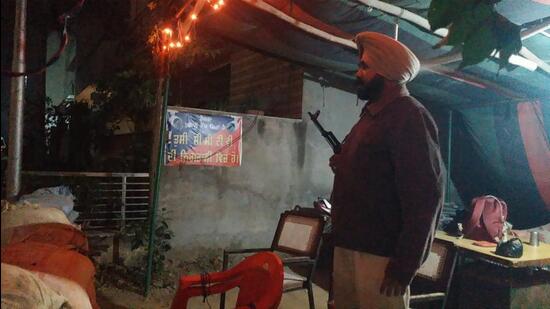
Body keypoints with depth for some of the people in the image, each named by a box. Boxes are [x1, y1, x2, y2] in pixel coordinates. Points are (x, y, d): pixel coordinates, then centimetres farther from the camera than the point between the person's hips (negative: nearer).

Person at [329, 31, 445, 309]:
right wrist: (343, 165, 7)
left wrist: (405, 264, -19)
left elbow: (424, 195, -19)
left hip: (380, 253, -9)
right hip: (348, 245, 9)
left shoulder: (409, 116, -14)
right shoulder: (373, 113, 16)